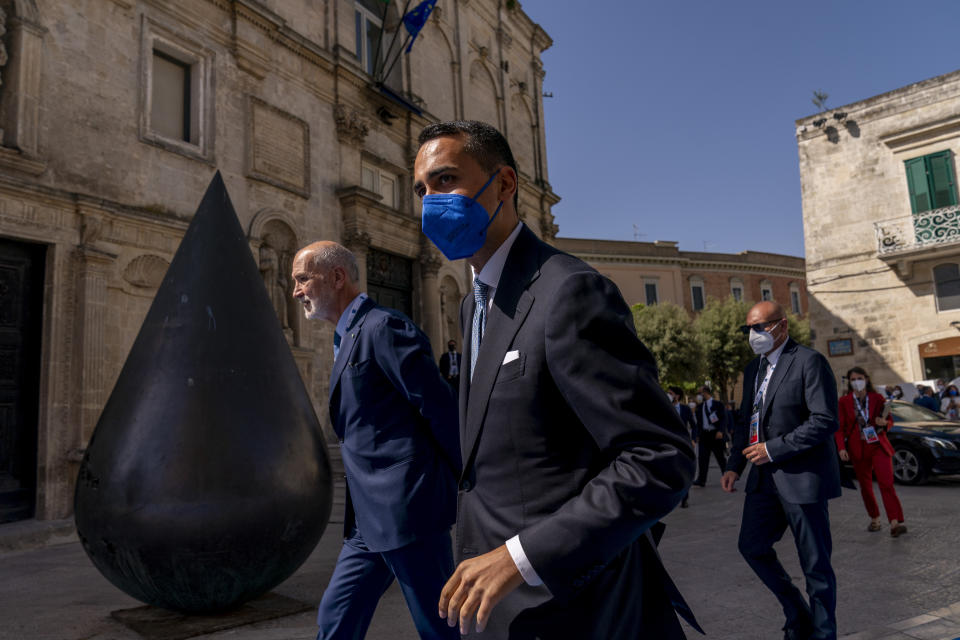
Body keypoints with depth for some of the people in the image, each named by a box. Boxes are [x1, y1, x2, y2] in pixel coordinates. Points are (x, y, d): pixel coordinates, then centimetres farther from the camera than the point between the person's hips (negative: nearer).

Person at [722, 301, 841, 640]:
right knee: (751, 545, 14)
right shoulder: (754, 367, 12)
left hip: (802, 476, -8)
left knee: (815, 563, 4)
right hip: (765, 477, 8)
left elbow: (825, 420, -19)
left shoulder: (809, 362, -12)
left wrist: (774, 449, -20)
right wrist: (735, 465, 10)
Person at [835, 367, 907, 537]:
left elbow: (890, 420, 10)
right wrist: (841, 448, -9)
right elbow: (840, 428, 3)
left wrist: (884, 423, -14)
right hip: (858, 449, 1)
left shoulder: (877, 398, 2)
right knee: (865, 486, 9)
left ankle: (895, 523, -17)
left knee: (886, 483, -13)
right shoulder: (844, 402, 2)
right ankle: (874, 519, 24)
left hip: (878, 446, -1)